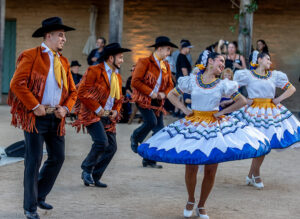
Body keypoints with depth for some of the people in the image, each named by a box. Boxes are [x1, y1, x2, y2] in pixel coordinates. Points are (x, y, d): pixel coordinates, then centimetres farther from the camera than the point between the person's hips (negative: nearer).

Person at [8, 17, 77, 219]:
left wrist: (66, 108, 1)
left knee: (58, 157, 8)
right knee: (34, 160, -3)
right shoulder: (31, 56, -5)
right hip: (36, 117, -7)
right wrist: (35, 106, -17)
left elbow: (72, 91, 20)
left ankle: (40, 197, 26)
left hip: (56, 118, 7)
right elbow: (17, 83, -15)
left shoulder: (64, 62, 16)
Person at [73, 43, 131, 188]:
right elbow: (82, 93, -14)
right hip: (92, 115, -8)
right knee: (101, 141, -23)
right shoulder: (94, 71, -9)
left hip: (107, 117, 8)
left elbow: (118, 99, 26)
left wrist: (116, 111, 5)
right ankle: (87, 170, -1)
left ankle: (95, 177, 13)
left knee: (111, 147, 0)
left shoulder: (117, 77, 17)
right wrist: (97, 109, -15)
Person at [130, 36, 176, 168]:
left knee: (160, 130, -2)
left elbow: (170, 85, 19)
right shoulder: (145, 62, -8)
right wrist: (150, 92, -17)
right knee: (151, 122, -26)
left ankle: (149, 160, 9)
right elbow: (135, 81, -14)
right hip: (143, 99, -6)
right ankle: (135, 138, 6)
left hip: (157, 102, 6)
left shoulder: (166, 66, 14)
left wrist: (164, 94, -3)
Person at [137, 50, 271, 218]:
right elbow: (171, 95, 12)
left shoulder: (223, 85, 3)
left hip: (214, 126, 1)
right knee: (191, 167, -4)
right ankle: (191, 201, 22)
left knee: (211, 170, 0)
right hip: (193, 125, -1)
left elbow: (242, 101, 5)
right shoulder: (191, 81, 2)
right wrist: (184, 109, 0)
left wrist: (223, 112, -2)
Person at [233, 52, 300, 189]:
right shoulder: (248, 75, 1)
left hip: (271, 113, 4)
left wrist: (279, 99, 3)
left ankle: (251, 176, 15)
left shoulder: (275, 76, 10)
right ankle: (256, 175, 12)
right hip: (254, 112, -4)